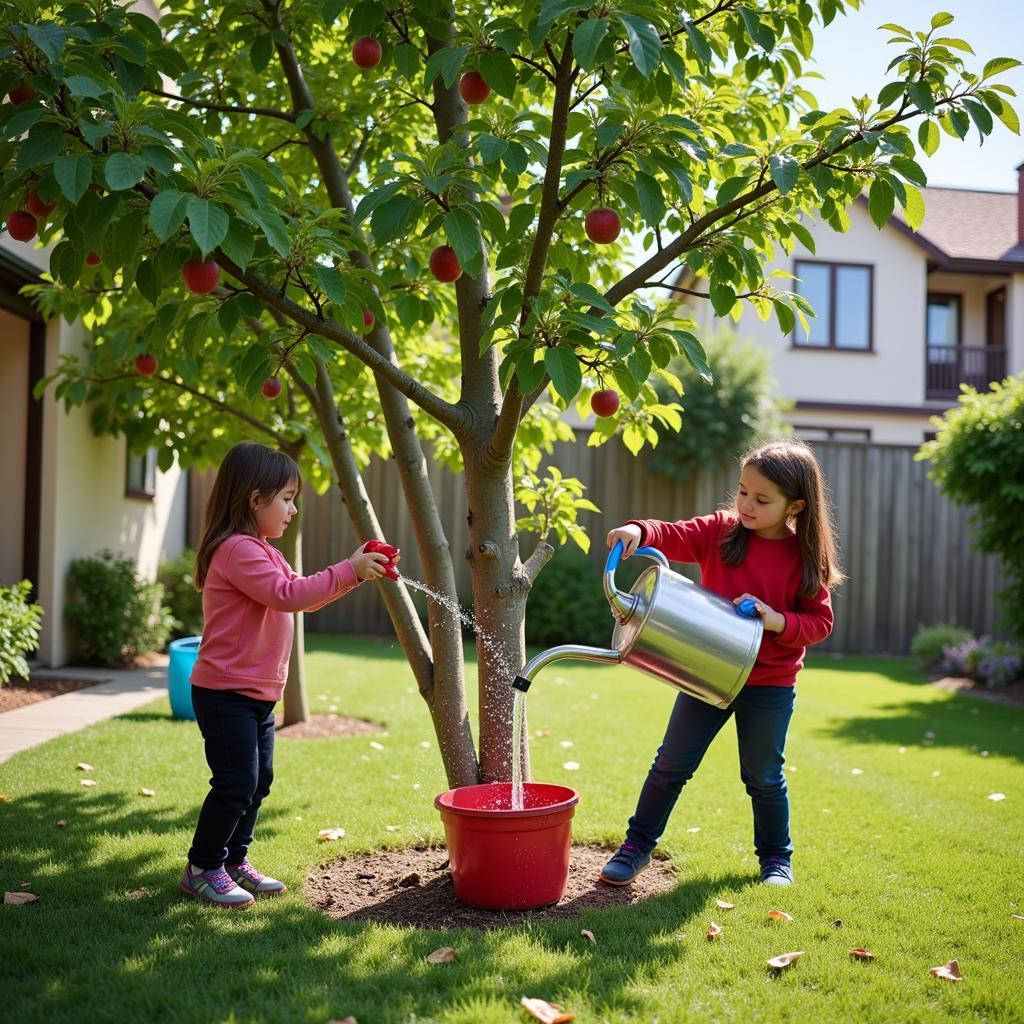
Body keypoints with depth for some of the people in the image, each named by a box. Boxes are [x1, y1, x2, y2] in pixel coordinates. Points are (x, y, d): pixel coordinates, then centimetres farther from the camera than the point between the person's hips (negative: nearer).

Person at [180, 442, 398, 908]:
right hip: (226, 693, -10)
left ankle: (234, 861, 26)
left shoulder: (262, 552, 17)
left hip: (258, 694, 10)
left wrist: (357, 570, 5)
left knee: (258, 782, 15)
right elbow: (287, 594, -27)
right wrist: (348, 571, -23)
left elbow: (305, 596, 18)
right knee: (236, 783, -7)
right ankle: (202, 869, 7)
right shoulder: (237, 549, -18)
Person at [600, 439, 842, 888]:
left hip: (770, 686, -1)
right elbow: (673, 537, -16)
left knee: (763, 777, 12)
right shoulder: (720, 531, -4)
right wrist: (639, 530, -37)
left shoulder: (806, 557, -7)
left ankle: (776, 857, 33)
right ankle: (637, 845, 23)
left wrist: (779, 621, -24)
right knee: (671, 765, 8)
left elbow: (820, 621, -5)